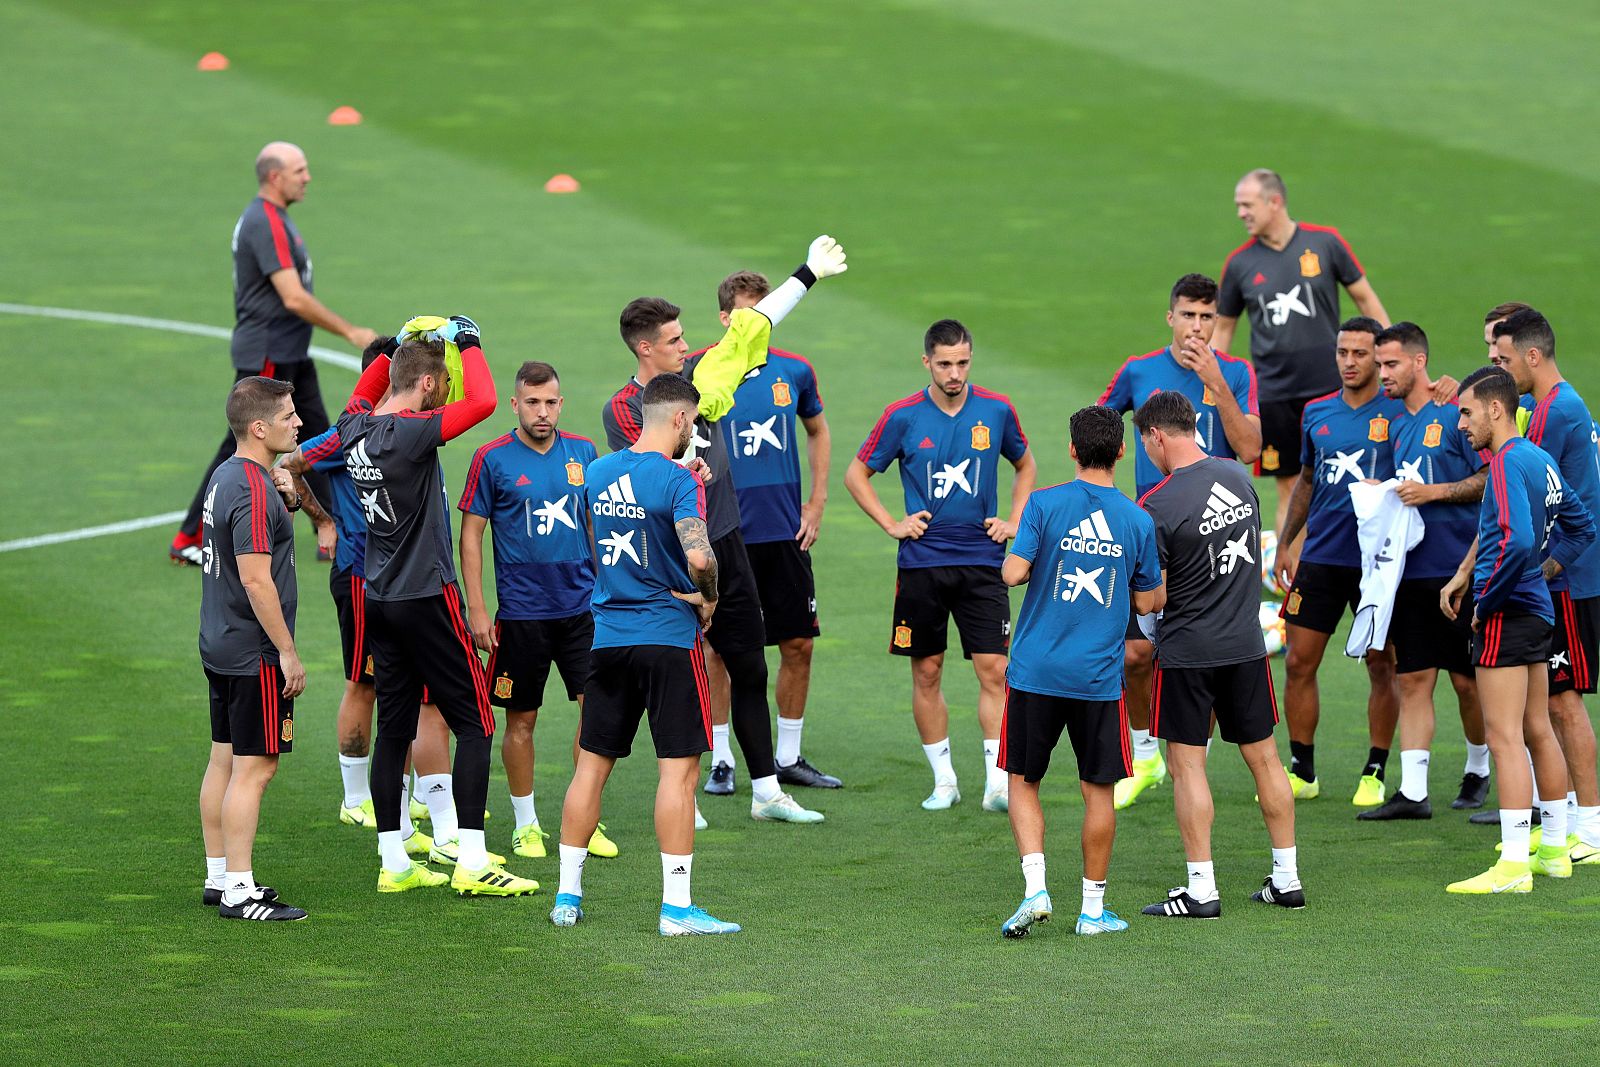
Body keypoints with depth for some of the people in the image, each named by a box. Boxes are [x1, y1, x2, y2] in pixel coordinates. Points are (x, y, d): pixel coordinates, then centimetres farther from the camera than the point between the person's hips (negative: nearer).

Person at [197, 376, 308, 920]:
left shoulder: (224, 477, 11)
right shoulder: (253, 491, -20)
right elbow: (256, 579, -24)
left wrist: (287, 500, 16)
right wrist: (287, 651, -19)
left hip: (220, 646, 10)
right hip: (255, 653, -10)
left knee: (224, 760, 14)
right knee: (253, 768, -6)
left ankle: (219, 877, 21)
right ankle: (239, 891, -5)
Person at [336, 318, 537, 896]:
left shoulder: (355, 430, 3)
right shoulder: (410, 433, -19)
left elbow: (363, 396, 28)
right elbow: (483, 400, -26)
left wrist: (399, 346, 22)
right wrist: (468, 342, -11)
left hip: (379, 601, 8)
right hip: (427, 597, -8)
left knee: (394, 728, 11)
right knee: (475, 724, -1)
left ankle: (393, 863, 13)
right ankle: (471, 862, -6)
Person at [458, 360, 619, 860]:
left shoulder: (583, 452, 5)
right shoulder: (492, 459, -5)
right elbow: (471, 535, -3)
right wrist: (476, 609, -7)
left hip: (582, 607, 3)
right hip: (521, 610, -3)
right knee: (521, 720, 5)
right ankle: (526, 825, 18)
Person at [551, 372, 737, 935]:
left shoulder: (596, 473, 8)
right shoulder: (677, 481, -12)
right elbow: (699, 556, -27)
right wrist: (708, 600, -7)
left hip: (606, 636, 6)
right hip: (668, 636, -6)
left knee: (591, 765, 12)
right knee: (678, 770, -3)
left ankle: (567, 896, 15)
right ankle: (676, 907, -5)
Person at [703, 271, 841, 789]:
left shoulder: (795, 371, 4)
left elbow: (818, 431, 20)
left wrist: (816, 503, 12)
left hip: (786, 532, 4)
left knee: (799, 644, 6)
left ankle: (789, 756, 18)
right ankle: (720, 760, 10)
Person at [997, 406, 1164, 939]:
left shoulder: (1044, 504, -6)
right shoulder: (1138, 521, 0)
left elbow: (1014, 572, -14)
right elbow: (1147, 601, 7)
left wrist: (1012, 562, 9)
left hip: (1035, 671, -1)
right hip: (1098, 676, 1)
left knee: (1023, 780, 12)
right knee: (1098, 790, 9)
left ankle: (1035, 888, -4)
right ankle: (1093, 908, 12)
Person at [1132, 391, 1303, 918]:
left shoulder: (1157, 507, -17)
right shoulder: (1238, 476, 2)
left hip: (1187, 652, -6)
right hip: (1246, 643, 6)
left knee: (1187, 764, 2)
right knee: (1264, 757, 13)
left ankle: (1201, 889, 1)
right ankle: (1288, 879, 18)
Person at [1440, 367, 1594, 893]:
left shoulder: (1508, 463, -17)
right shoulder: (1540, 460, 11)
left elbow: (1515, 540, -30)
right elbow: (1580, 527, 22)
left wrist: (1484, 601, -17)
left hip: (1505, 614, -10)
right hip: (1537, 608, 10)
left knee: (1505, 736, -9)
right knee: (1537, 731, 17)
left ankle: (1513, 865, -12)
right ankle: (1554, 850, 25)